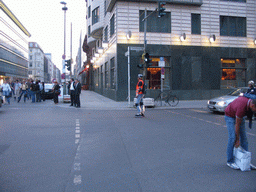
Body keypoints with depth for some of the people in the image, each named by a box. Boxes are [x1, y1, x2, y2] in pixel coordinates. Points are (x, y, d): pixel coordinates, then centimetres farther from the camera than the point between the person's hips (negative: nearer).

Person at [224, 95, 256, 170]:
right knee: (232, 138, -15)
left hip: (240, 116, 7)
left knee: (244, 137, 1)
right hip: (230, 116, -7)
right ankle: (230, 161, -4)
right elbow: (237, 125, -29)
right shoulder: (241, 107, -39)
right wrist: (237, 140, -19)